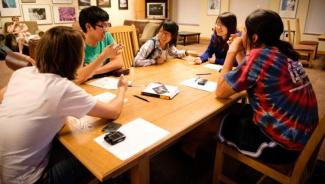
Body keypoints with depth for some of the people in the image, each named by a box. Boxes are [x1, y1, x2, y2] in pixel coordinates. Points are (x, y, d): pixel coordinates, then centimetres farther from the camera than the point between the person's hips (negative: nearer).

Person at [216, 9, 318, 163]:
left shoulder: (259, 55, -23)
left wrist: (232, 52, -8)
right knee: (241, 111, 21)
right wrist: (240, 52, 9)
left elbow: (220, 92, -14)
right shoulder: (284, 52, 2)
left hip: (283, 145, -7)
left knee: (222, 122, 9)